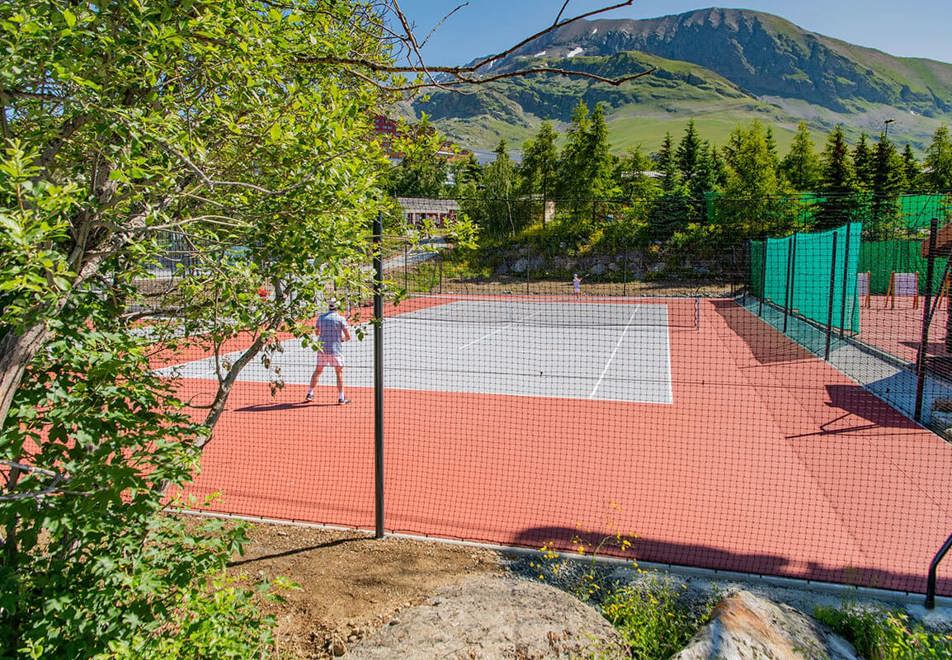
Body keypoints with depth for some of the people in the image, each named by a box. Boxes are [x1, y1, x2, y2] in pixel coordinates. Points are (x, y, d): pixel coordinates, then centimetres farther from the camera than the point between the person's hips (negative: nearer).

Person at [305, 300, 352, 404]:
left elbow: (317, 332, 20)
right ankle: (341, 398, 4)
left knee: (317, 371, 16)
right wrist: (343, 339, 13)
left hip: (322, 349, 4)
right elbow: (348, 336, -8)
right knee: (339, 373, 5)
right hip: (336, 349, -4)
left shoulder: (321, 317, 5)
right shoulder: (340, 319, -7)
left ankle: (310, 394, 20)